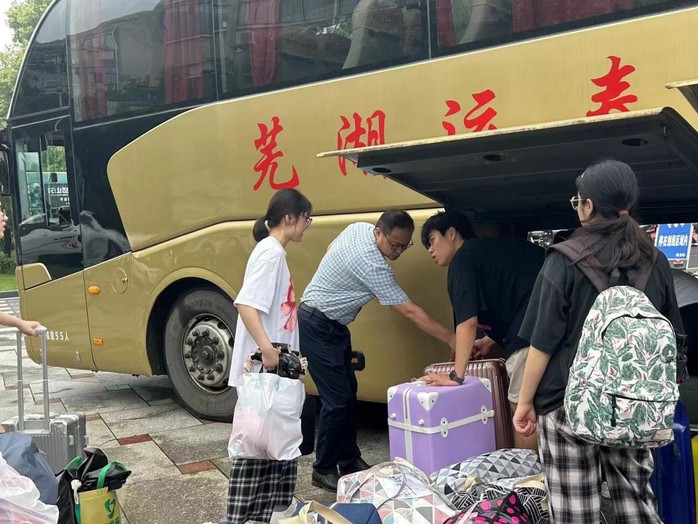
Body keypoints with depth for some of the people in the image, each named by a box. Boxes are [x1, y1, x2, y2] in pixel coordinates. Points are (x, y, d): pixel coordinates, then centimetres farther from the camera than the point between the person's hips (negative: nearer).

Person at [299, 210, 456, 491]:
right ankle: (323, 470, 5)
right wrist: (451, 338, -23)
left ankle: (349, 460, 21)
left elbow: (331, 249, 18)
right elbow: (410, 311, -27)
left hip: (333, 325, 10)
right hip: (318, 328, -10)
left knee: (349, 391, 11)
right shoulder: (372, 265, -29)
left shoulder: (358, 228, -3)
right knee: (338, 400, -8)